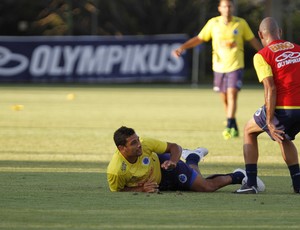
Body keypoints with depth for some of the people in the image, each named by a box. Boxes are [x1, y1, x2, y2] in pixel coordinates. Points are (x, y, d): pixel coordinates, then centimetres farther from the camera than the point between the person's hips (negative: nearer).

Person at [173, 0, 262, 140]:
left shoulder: (241, 23, 0)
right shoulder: (213, 23, 2)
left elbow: (252, 41, 10)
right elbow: (199, 39, 7)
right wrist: (182, 47, -4)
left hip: (235, 66, -2)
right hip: (219, 66, 2)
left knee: (232, 94, -18)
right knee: (224, 98, 6)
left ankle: (229, 127, -22)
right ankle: (234, 128, 20)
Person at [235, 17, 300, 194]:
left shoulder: (262, 56, -1)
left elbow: (270, 88, -12)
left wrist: (270, 122, -13)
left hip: (282, 108, -5)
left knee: (249, 131, 22)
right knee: (284, 138, 35)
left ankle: (251, 183, 12)